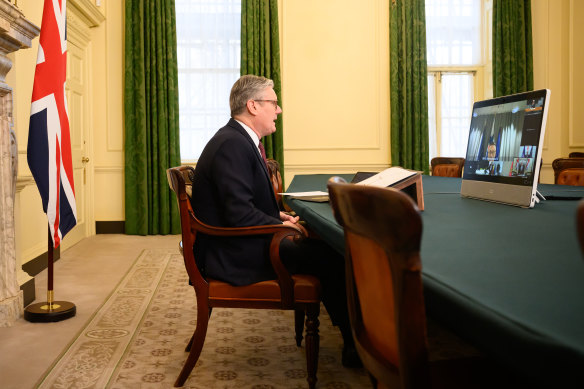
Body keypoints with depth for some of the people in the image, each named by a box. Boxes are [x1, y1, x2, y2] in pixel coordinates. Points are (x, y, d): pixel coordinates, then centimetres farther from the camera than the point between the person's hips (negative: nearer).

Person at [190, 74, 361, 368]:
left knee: (321, 246, 5)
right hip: (235, 256, -10)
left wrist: (277, 216, 5)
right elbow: (240, 214, -27)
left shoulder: (238, 140, 13)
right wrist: (281, 226, -12)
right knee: (330, 256, -13)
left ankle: (353, 341, 11)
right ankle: (355, 345, 3)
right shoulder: (232, 144, -20)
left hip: (238, 244, 10)